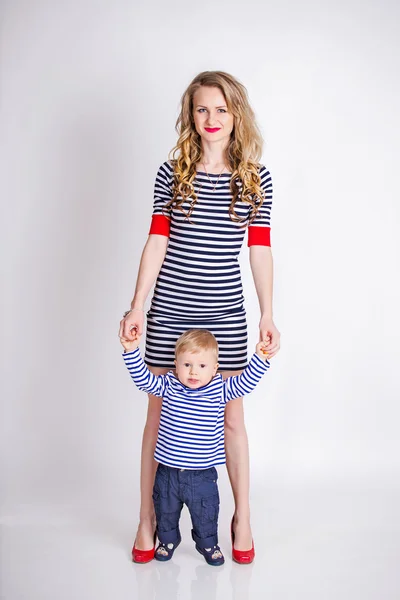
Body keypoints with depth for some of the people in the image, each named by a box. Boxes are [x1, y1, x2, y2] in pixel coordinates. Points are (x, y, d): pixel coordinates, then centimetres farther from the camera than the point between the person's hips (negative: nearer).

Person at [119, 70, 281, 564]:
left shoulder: (255, 176, 4)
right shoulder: (171, 173, 3)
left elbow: (260, 249, 3)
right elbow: (156, 242, 1)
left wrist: (268, 316, 0)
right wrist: (137, 305, -5)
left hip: (225, 314, 0)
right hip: (168, 311, 0)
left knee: (231, 417, 7)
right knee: (158, 416, 8)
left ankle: (242, 519, 25)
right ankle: (147, 521, 23)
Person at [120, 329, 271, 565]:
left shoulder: (220, 390, -8)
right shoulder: (168, 387, -9)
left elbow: (245, 382, -10)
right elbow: (143, 377, -12)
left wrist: (260, 358, -19)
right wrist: (132, 350, -22)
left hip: (203, 474, -1)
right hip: (168, 472, 1)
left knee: (205, 515, 16)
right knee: (166, 512, 21)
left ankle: (209, 545, 41)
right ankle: (168, 541, 47)